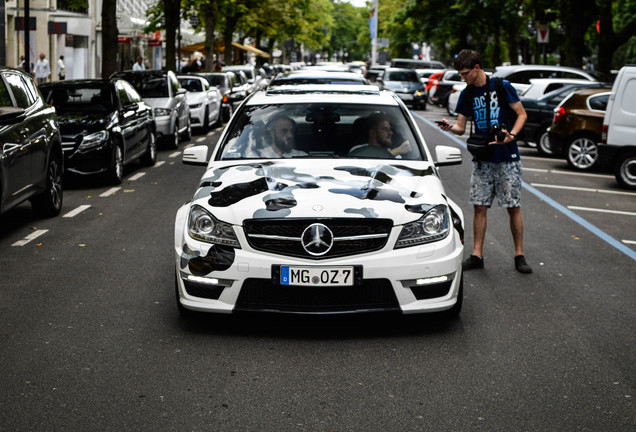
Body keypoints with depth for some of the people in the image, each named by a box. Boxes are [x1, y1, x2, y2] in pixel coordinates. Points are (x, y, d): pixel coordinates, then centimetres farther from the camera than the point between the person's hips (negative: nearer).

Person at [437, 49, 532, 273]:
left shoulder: (501, 86, -6)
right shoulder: (467, 94, 7)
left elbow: (522, 114, -3)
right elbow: (461, 127, 7)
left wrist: (511, 135, -20)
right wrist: (450, 127, -16)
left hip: (507, 158, -4)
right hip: (482, 159, 4)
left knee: (513, 207, 0)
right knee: (479, 206, 2)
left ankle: (519, 255, 8)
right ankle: (477, 255, 8)